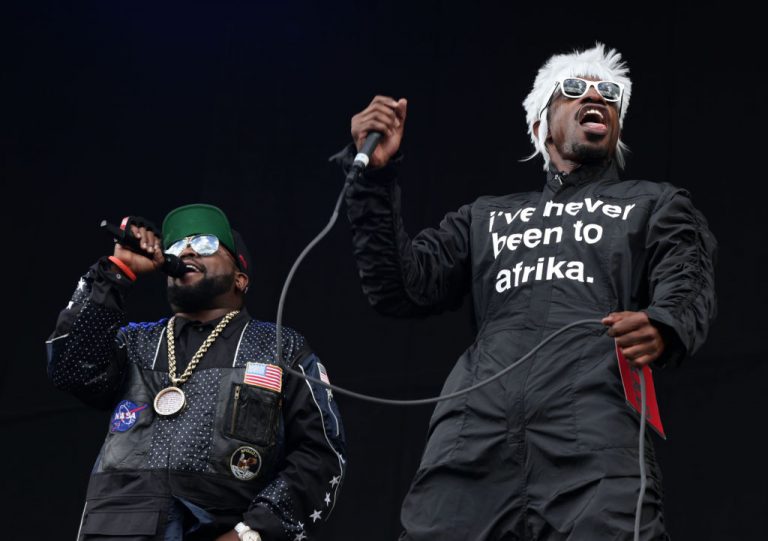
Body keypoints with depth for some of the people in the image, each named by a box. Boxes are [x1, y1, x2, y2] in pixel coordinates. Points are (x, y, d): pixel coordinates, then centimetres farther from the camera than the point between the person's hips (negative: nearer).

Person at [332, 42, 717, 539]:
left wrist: (662, 327, -19)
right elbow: (401, 290, 20)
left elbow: (689, 288, 6)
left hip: (596, 439, -2)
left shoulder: (657, 204, 24)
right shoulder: (487, 216, 30)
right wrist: (375, 175, 10)